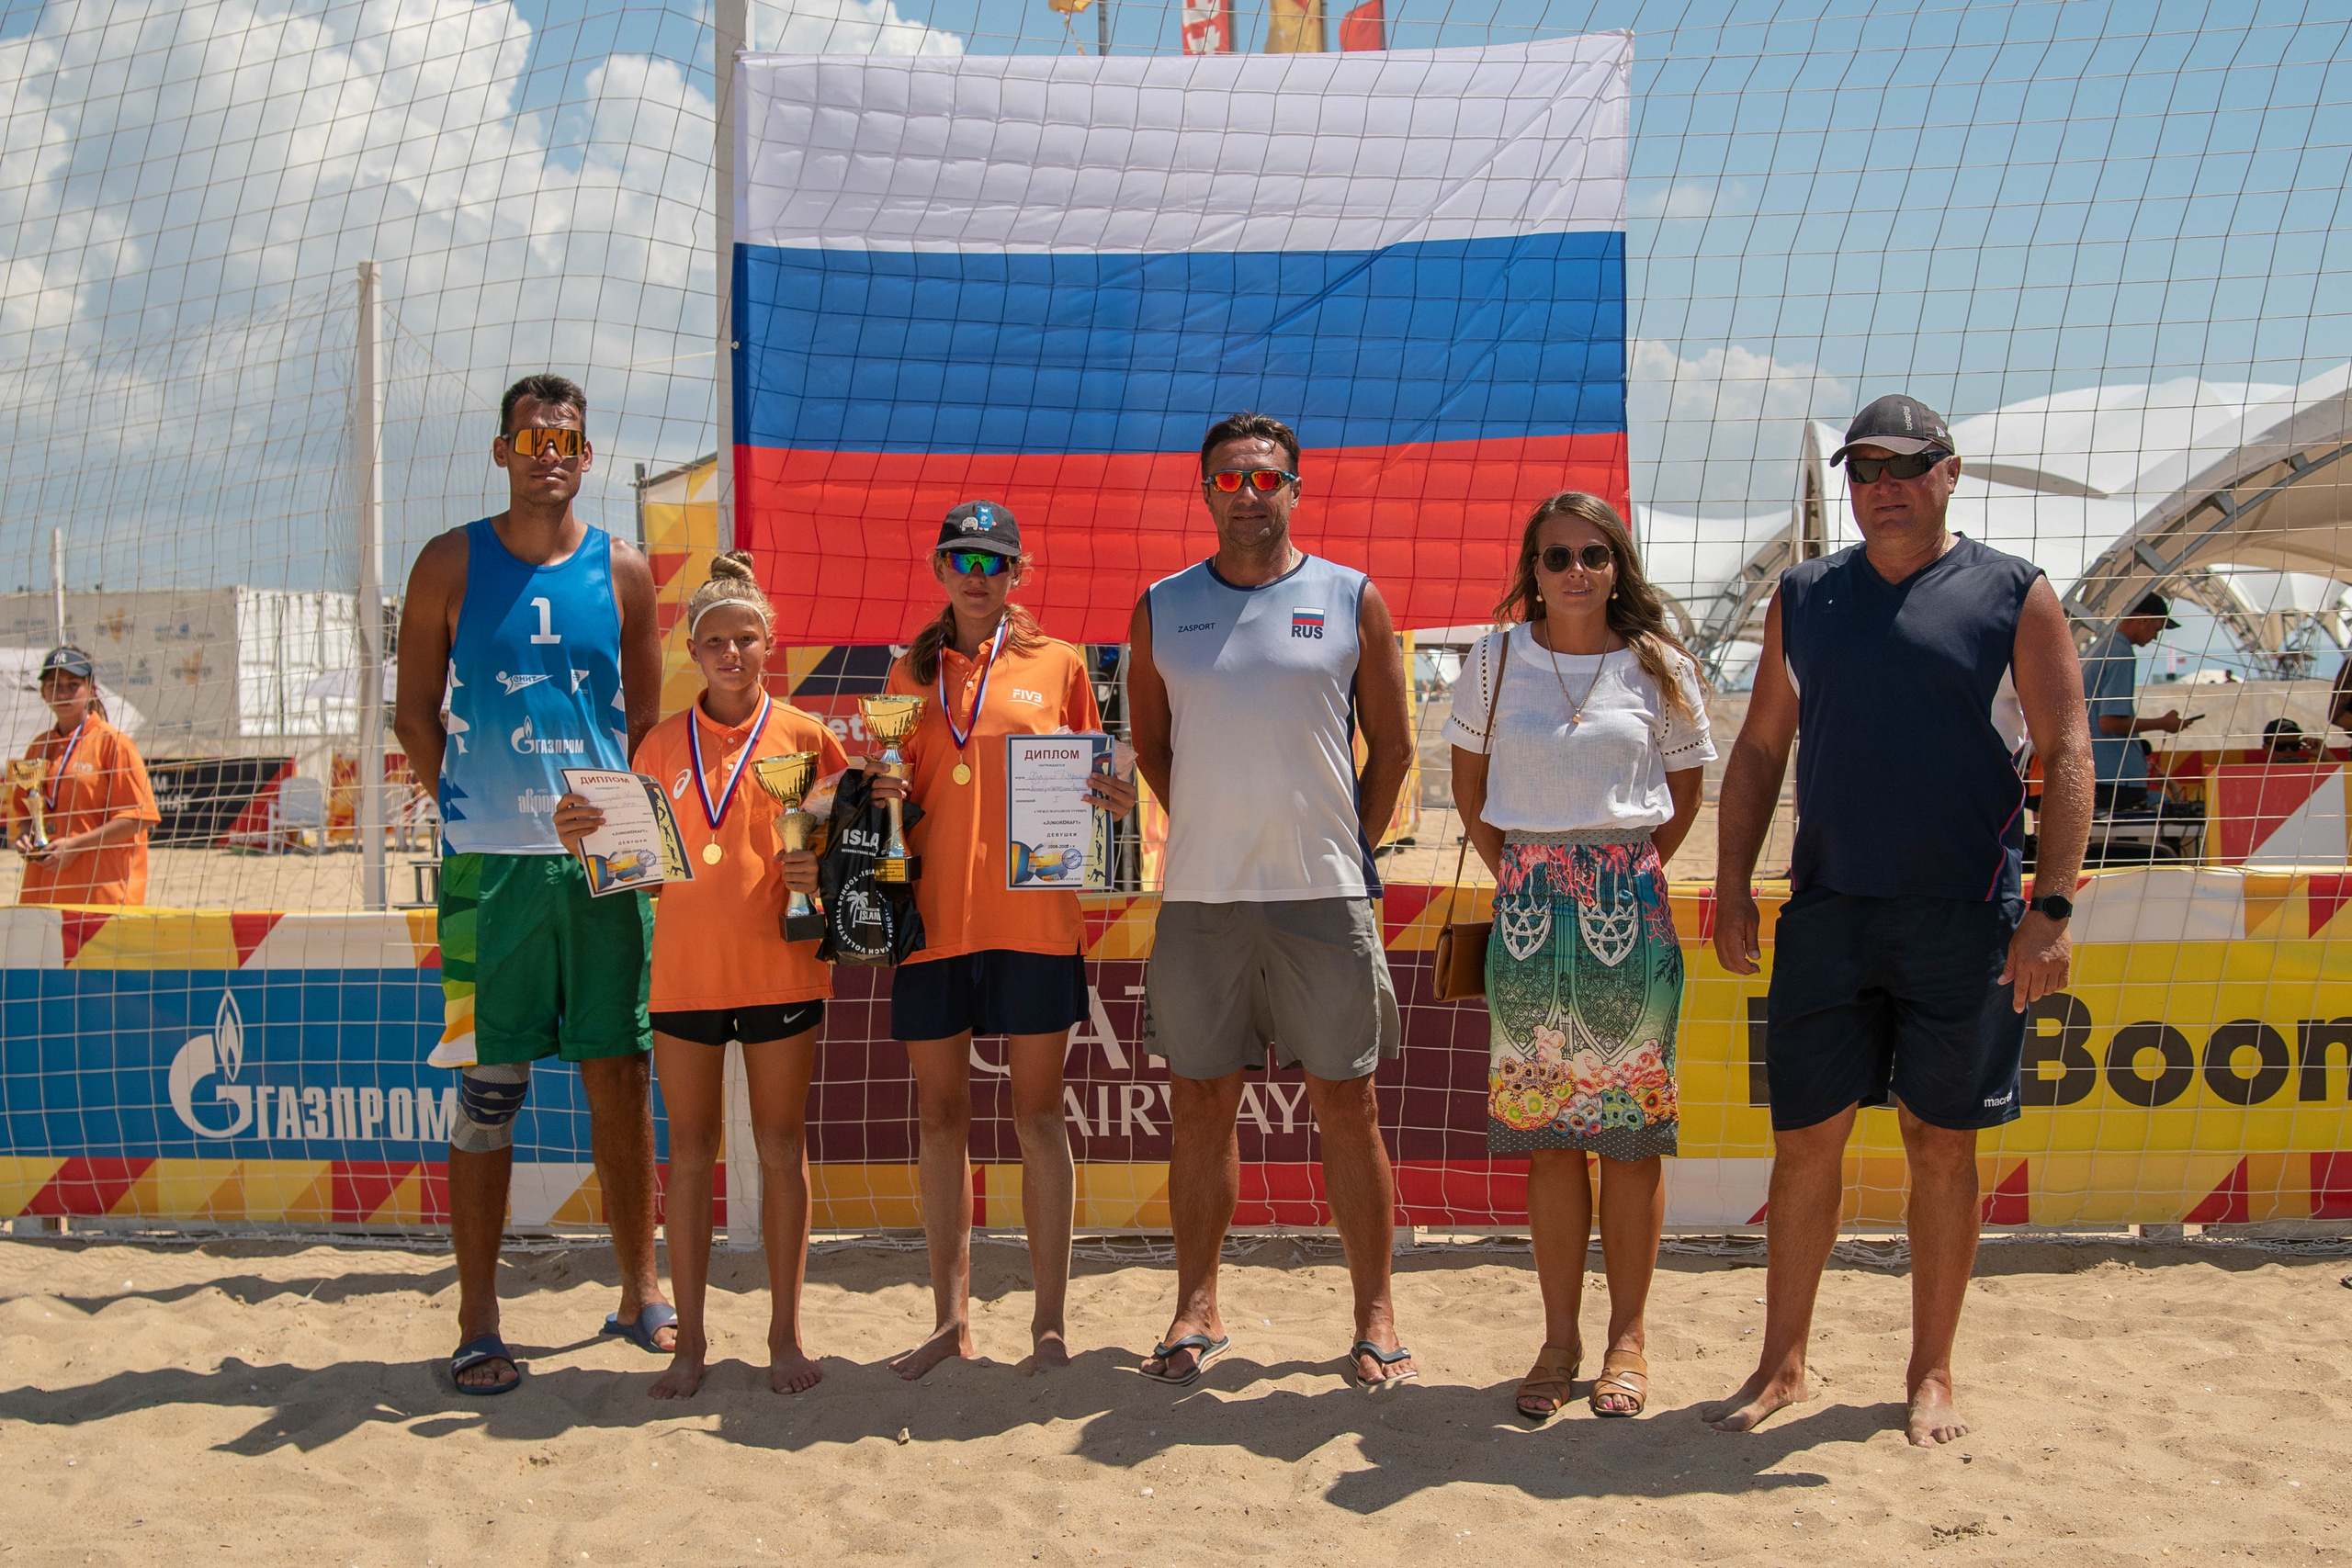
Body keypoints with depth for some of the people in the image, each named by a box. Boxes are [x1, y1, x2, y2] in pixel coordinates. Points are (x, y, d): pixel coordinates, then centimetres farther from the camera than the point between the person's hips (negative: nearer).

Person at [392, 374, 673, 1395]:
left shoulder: (622, 571, 8)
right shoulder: (451, 564, 4)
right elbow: (415, 715, 6)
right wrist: (482, 810, 1)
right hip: (489, 864, -2)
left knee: (621, 1077, 7)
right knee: (487, 1088, 1)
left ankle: (639, 1293, 21)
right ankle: (477, 1323, 11)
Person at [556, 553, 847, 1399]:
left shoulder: (804, 735, 2)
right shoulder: (662, 744, 8)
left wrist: (823, 869, -15)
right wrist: (585, 840, -8)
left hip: (781, 970, -2)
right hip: (685, 971, 2)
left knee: (781, 1148, 6)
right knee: (689, 1154, 7)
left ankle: (785, 1332, 17)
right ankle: (690, 1337, 17)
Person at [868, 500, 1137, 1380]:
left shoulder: (1057, 665, 8)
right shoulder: (910, 675, 13)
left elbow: (1090, 784, 12)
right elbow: (901, 798, 16)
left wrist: (1115, 803, -10)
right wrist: (879, 798, -6)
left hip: (1033, 914, -2)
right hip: (933, 916, 3)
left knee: (1038, 1113, 2)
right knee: (940, 1115, 7)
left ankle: (1050, 1323, 10)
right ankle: (951, 1318, 19)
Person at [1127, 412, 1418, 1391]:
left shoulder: (1351, 600, 4)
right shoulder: (1162, 609, 8)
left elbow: (1394, 743, 8)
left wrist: (1348, 847, 5)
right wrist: (1213, 833, 8)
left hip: (1325, 897, -1)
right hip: (1200, 896, 2)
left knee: (1347, 1106, 3)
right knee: (1201, 1102, 7)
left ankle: (1375, 1316, 14)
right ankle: (1197, 1309, 20)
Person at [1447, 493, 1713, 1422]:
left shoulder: (1658, 667, 3)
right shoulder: (1497, 660, 5)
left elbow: (1684, 794, 11)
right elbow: (1470, 786, 13)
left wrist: (1622, 878, 4)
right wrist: (1519, 875, 7)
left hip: (1629, 909, -1)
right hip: (1527, 910, 1)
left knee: (1632, 1132, 2)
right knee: (1546, 1134, 5)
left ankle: (1627, 1337, 14)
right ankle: (1559, 1339, 16)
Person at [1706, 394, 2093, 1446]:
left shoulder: (2013, 596, 1)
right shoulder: (1803, 598, 10)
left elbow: (2066, 755, -3)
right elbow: (1759, 748, 13)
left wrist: (2052, 907, -12)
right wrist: (1733, 886, 6)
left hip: (1964, 918, -2)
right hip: (1826, 912, 3)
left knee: (1941, 1144, 7)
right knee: (1804, 1140, 5)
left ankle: (1931, 1374, 22)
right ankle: (1782, 1364, 19)